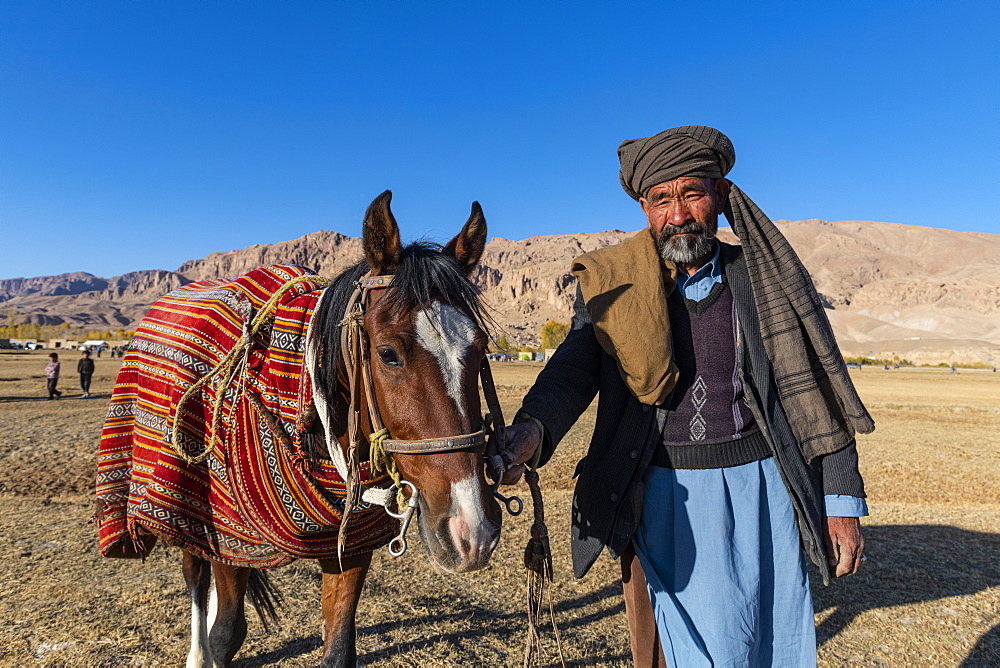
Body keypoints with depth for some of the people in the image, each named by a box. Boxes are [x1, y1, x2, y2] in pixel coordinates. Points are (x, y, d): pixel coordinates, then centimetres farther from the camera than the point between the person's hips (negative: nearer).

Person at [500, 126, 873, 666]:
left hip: (762, 485, 2)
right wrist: (532, 428, -36)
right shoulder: (614, 288, -1)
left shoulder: (765, 277, 1)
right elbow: (575, 367, -15)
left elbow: (816, 396, 5)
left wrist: (841, 502, 4)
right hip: (666, 497, -1)